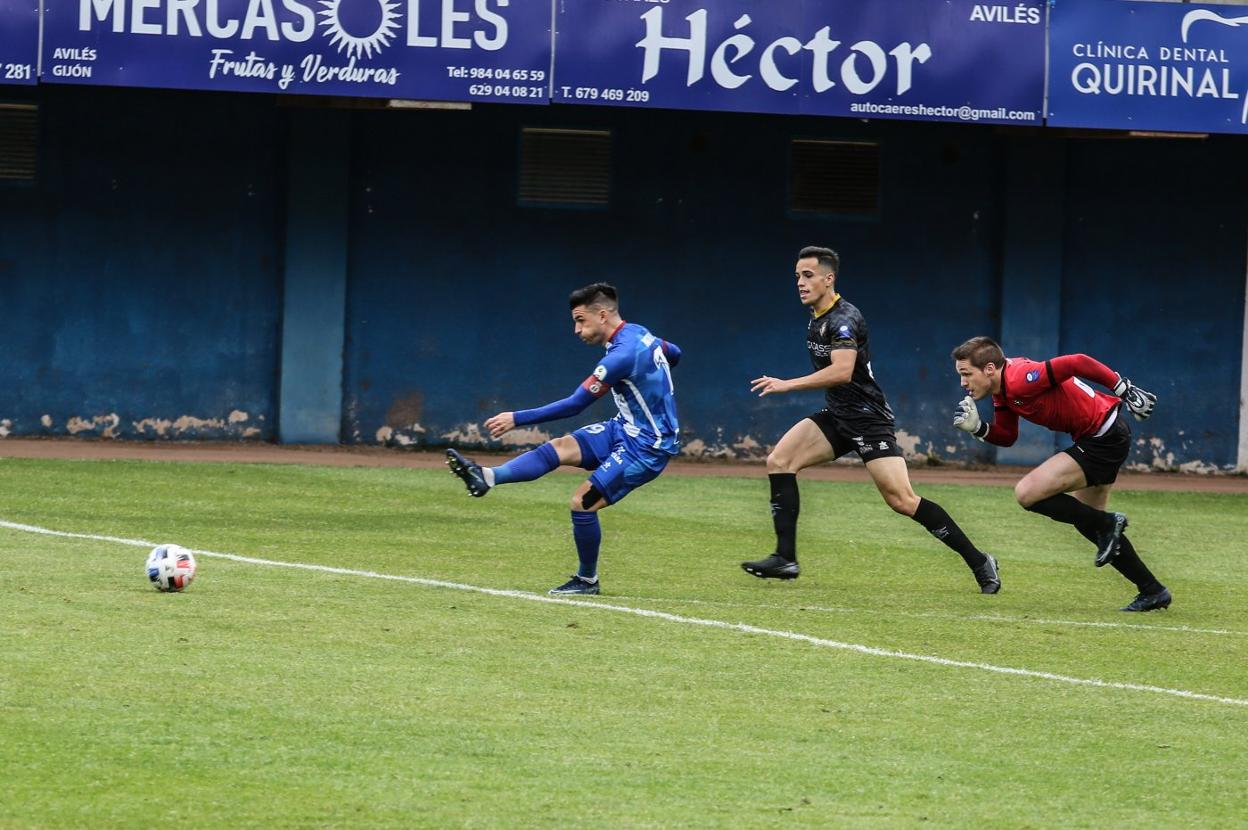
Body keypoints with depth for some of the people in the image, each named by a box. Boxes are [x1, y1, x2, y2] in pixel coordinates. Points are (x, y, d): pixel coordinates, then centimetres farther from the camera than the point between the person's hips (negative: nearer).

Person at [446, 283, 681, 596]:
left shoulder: (622, 355, -26)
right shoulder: (638, 334, 3)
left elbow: (574, 405, -27)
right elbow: (674, 354, 25)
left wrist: (517, 419, -24)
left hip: (647, 447, -9)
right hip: (625, 429, 9)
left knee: (583, 502, -12)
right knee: (560, 447, -8)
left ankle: (587, 580, 6)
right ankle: (488, 477, -24)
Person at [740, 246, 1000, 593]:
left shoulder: (844, 318, -18)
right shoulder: (816, 319, 12)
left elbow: (842, 371, -32)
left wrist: (787, 385, -31)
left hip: (868, 419, -9)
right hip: (837, 417, 9)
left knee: (902, 501, -15)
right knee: (779, 461, -6)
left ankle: (979, 562, -7)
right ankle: (785, 559, -6)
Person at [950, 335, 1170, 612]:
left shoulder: (1019, 380, -24)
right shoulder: (1002, 389, 6)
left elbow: (1077, 363, -25)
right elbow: (1006, 437, 14)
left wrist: (1123, 389, -21)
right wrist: (976, 427, -5)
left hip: (1104, 439, -11)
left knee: (1027, 493, -16)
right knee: (1086, 521, 22)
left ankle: (1107, 524, -3)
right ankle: (1152, 591, 28)